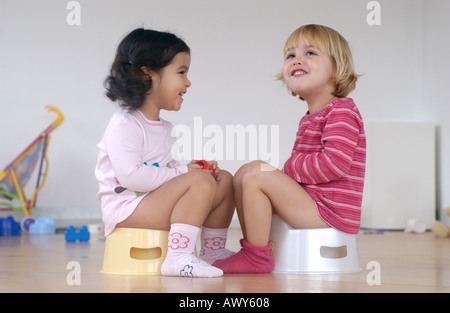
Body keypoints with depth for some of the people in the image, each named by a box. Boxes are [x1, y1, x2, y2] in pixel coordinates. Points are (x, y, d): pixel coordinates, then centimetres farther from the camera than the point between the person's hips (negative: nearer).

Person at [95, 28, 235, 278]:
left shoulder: (164, 128, 18)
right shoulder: (124, 124, -14)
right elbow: (131, 175, -25)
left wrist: (193, 168, 1)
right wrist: (183, 172, -19)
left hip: (156, 205, 10)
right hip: (126, 209, -10)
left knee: (224, 179, 7)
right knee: (200, 181, -27)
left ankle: (213, 251, 11)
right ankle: (178, 257, -32)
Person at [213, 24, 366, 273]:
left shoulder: (342, 111, -12)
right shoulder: (309, 119, 19)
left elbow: (334, 164, -24)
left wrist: (286, 168, -14)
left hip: (328, 212, -10)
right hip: (310, 201, 10)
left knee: (255, 175, -20)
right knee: (242, 175, 13)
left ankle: (256, 256, -14)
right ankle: (253, 245, 13)